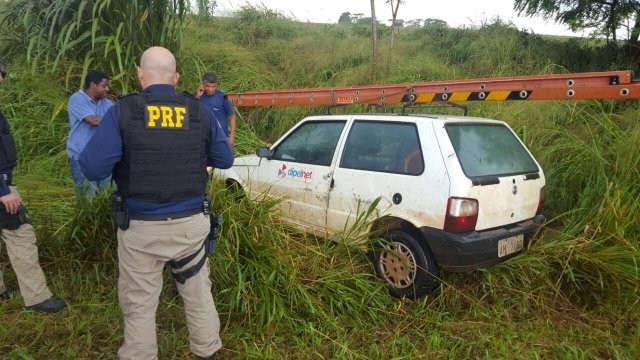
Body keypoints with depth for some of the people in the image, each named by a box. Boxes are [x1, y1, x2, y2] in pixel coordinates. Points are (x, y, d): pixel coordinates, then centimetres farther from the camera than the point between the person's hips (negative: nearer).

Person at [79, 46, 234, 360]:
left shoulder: (123, 111, -10)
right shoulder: (200, 112, -2)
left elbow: (92, 168, -16)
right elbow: (225, 160, 5)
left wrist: (129, 157, 4)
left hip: (141, 228, -2)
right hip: (190, 224, 3)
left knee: (140, 305, 15)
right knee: (198, 295, 21)